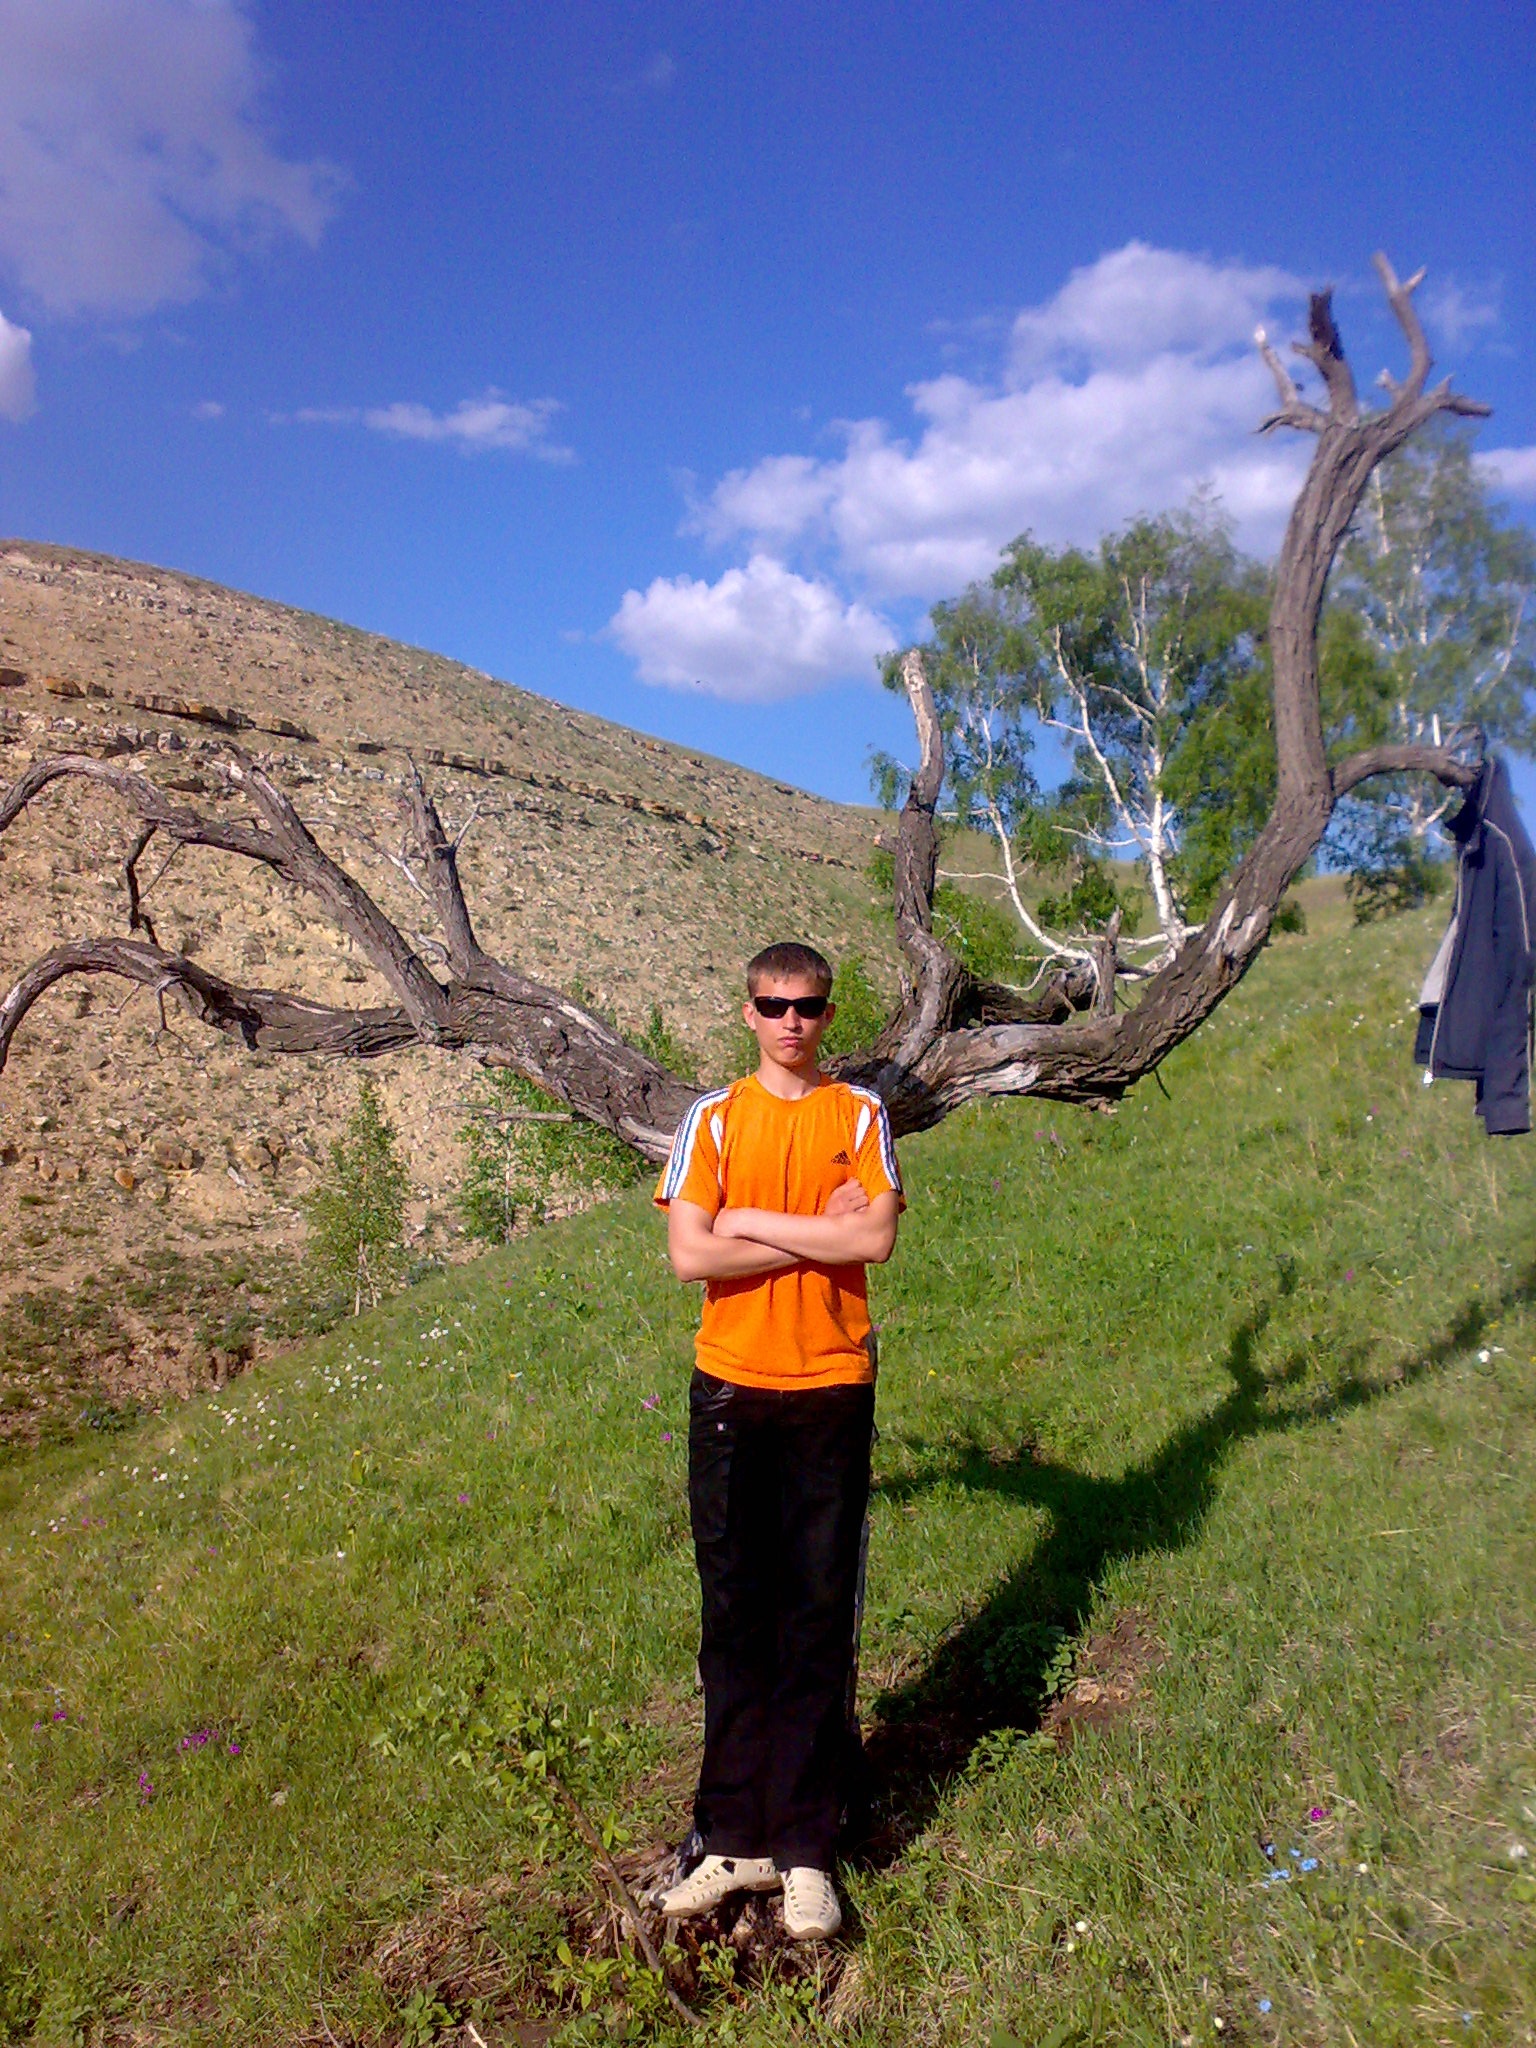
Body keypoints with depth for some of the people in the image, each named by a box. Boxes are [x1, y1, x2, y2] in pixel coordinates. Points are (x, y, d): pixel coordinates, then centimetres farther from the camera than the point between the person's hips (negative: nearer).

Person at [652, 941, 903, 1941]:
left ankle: (806, 1851, 17)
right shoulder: (714, 1118, 3)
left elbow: (877, 1237, -11)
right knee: (735, 1614, 8)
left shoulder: (860, 1114, 3)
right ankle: (736, 1840, 21)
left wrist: (752, 1221, -10)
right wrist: (818, 1235, -10)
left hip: (832, 1389, 0)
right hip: (732, 1389, 1)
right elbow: (690, 1255, -8)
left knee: (820, 1619, 5)